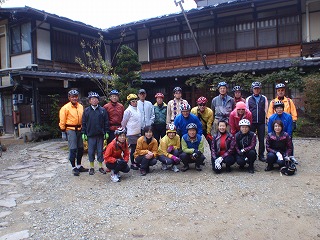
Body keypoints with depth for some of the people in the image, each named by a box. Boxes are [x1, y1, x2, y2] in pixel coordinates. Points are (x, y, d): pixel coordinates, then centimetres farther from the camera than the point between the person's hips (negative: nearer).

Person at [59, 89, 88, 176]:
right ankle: (74, 168, 8)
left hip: (79, 129, 6)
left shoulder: (81, 107, 7)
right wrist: (63, 130, -3)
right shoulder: (65, 108, -8)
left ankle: (79, 166, 27)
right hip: (71, 130, -6)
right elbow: (62, 121, -5)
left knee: (80, 148, 12)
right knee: (73, 149, -4)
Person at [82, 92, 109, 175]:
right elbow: (84, 123, 5)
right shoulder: (86, 110, 3)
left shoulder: (102, 110, 2)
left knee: (100, 151, 8)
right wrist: (84, 133, 1)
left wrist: (106, 132, 0)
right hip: (90, 135, 0)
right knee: (91, 151, 6)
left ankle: (100, 166, 20)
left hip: (100, 134, 0)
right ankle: (92, 167, 20)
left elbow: (106, 122, 3)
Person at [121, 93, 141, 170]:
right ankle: (132, 164, 13)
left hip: (138, 132, 7)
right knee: (133, 148, 1)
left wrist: (140, 130, 15)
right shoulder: (128, 110, -13)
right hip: (132, 133, -7)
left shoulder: (137, 109, 11)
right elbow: (123, 122, -8)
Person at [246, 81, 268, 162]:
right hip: (252, 122, -1)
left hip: (261, 122, 1)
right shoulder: (248, 99, 8)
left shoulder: (264, 98, 10)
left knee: (261, 139, 4)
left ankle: (261, 155, 13)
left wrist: (266, 120, 4)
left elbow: (266, 110, 10)